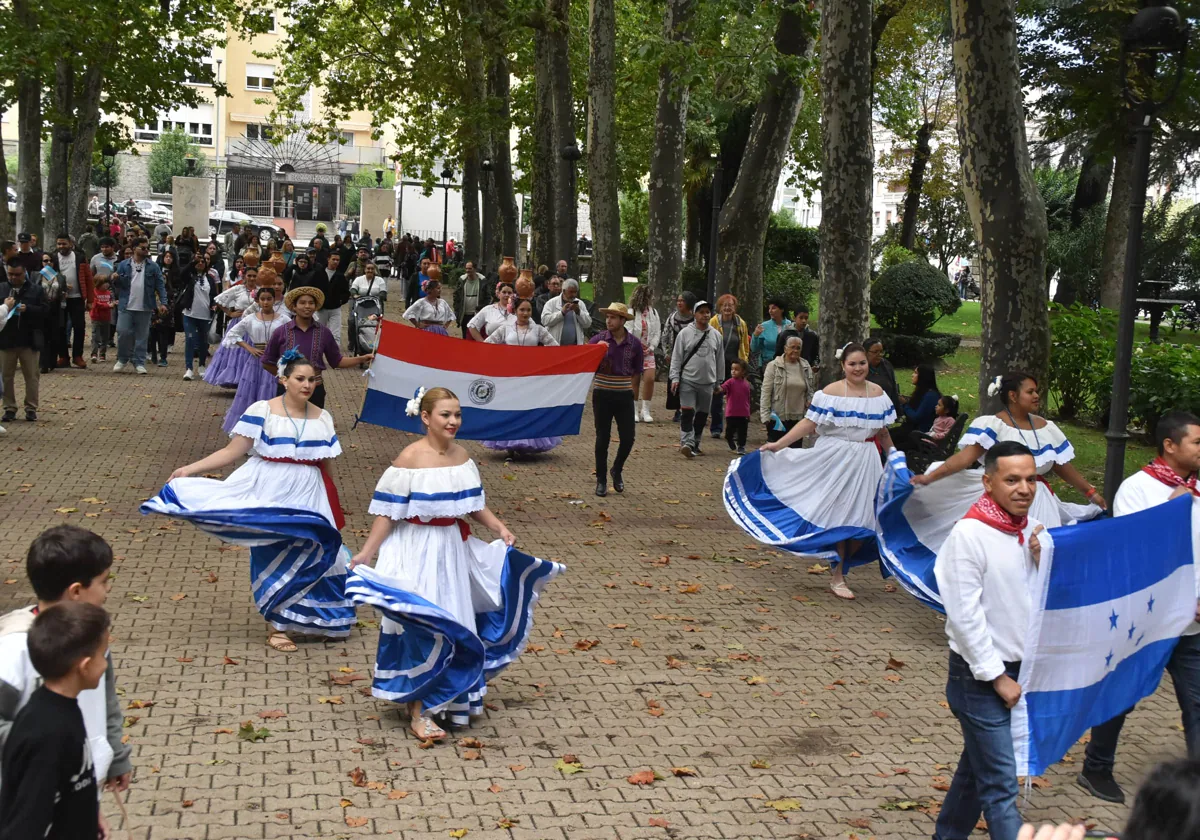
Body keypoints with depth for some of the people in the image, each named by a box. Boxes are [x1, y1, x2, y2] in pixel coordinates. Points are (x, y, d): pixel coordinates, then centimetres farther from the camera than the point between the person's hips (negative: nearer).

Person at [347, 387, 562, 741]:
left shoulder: (461, 455, 3)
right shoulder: (410, 458, -16)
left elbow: (473, 503, 13)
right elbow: (387, 512, -16)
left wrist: (500, 528, 0)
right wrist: (366, 553, -21)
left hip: (453, 549, 7)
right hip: (417, 552, -7)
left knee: (453, 626, 17)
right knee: (419, 626, -2)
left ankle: (450, 699, 35)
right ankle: (417, 714, 8)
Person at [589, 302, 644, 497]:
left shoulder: (634, 343, -1)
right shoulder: (598, 340, -4)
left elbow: (637, 371, 10)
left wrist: (631, 392, 7)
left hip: (624, 395, 1)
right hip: (602, 394, -1)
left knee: (628, 437, -1)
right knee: (603, 438, 3)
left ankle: (617, 470, 25)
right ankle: (601, 479, 14)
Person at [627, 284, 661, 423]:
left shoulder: (653, 313, 5)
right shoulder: (631, 313, -10)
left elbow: (657, 333, 5)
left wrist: (651, 348, -7)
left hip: (648, 352, 4)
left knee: (649, 379, -8)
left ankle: (645, 411, 1)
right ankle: (635, 411, 10)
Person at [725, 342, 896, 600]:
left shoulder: (878, 394, 7)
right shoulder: (831, 392, -6)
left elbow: (883, 432, 16)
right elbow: (809, 423, -8)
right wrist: (778, 445, -14)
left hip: (865, 462, 4)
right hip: (834, 460, -4)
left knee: (861, 520, 2)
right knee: (838, 516, -2)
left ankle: (840, 566, 23)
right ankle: (837, 578, 10)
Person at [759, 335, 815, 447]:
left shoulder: (806, 368, 8)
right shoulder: (774, 366, -4)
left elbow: (811, 393, 13)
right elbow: (765, 392, -6)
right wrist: (765, 415, -11)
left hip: (798, 419, 3)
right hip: (777, 418, -3)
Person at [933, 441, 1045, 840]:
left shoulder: (1033, 531, 3)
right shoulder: (969, 535, -18)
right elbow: (965, 615, -18)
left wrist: (1044, 563, -11)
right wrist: (997, 677, -16)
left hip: (1021, 669, 7)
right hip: (981, 675, -7)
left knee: (978, 767, 21)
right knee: (1000, 786, -4)